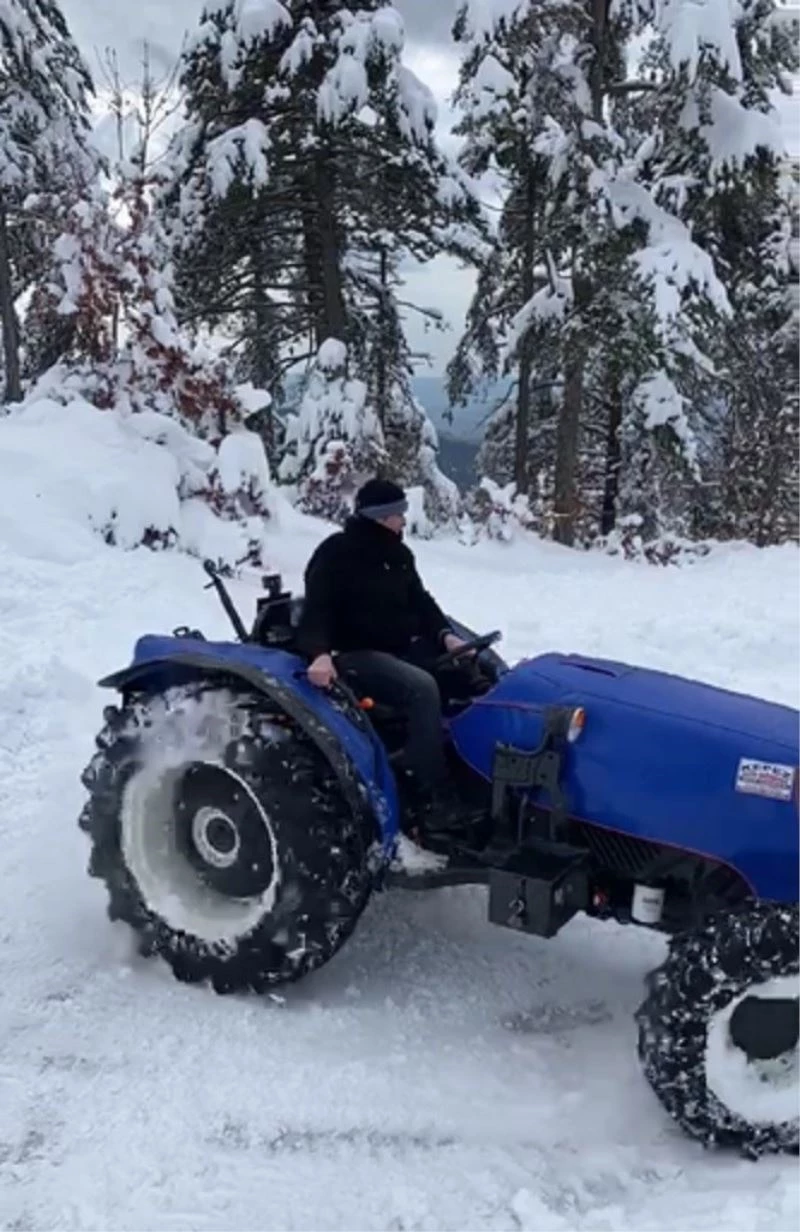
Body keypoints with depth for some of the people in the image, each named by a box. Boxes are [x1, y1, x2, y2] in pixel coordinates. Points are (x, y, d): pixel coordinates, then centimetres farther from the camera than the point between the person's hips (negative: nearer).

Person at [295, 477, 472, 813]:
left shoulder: (398, 555, 13)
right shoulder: (336, 554, -9)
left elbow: (420, 602, 14)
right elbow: (316, 610, -17)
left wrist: (446, 635, -5)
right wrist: (319, 653, -36)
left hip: (403, 647, 8)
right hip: (357, 653, -8)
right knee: (421, 688, -34)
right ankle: (432, 796, -30)